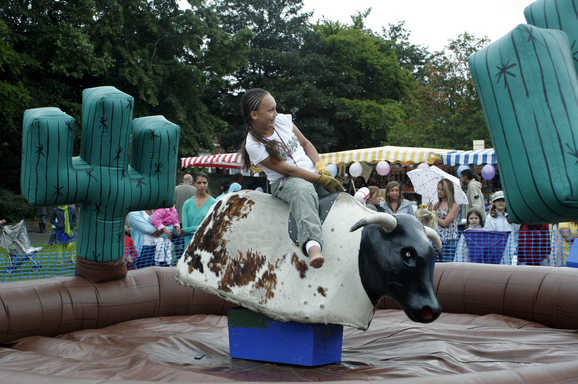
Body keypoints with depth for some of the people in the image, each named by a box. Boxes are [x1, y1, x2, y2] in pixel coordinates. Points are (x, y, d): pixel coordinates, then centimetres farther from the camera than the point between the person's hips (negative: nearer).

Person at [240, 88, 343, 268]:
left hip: (314, 173, 8)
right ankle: (312, 244, -59)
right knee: (304, 192, -39)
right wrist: (321, 179, -16)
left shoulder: (282, 120, 5)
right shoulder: (253, 145, -13)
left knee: (340, 194, -13)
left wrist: (322, 168, 0)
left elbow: (305, 143, 15)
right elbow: (287, 170, -15)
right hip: (284, 182, -8)